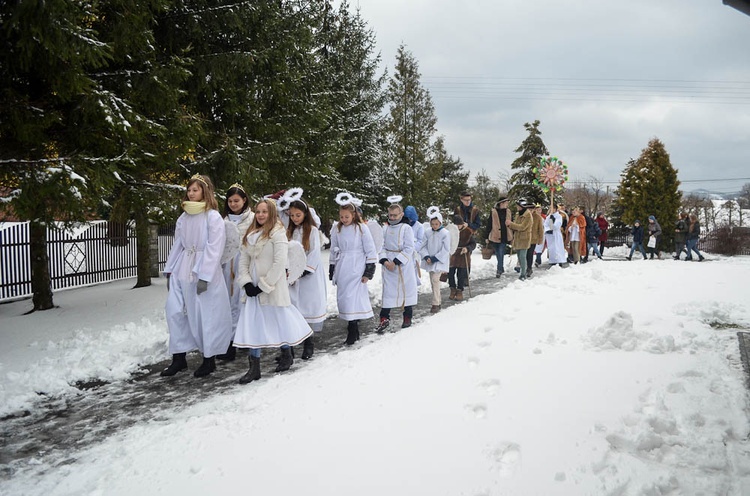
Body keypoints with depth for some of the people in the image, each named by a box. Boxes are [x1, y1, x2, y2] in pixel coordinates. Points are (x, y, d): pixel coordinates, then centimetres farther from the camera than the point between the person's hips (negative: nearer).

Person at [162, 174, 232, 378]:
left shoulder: (213, 217, -8)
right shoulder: (183, 218, 12)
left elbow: (214, 249, -13)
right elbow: (177, 245, 15)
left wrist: (204, 277, -17)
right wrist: (169, 270, 11)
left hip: (204, 272, -6)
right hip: (182, 270, 6)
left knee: (206, 315, 1)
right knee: (175, 310, 4)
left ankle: (209, 359, 16)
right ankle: (179, 357, 16)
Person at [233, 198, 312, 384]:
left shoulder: (278, 233, -10)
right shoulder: (249, 234, 10)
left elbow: (280, 262, -16)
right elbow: (243, 259, 8)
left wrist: (264, 285, -15)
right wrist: (246, 282, -5)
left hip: (273, 287, -6)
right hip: (253, 288, 6)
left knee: (279, 320, 9)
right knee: (252, 324, 1)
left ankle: (286, 355, 33)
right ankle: (254, 368, 6)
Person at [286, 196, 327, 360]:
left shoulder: (312, 230, -2)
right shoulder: (290, 231, 13)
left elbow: (314, 253, -8)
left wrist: (303, 271, -14)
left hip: (309, 275, -4)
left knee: (309, 306, -5)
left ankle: (309, 343, 2)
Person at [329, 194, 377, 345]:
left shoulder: (362, 228, -5)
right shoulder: (336, 230, 8)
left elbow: (371, 251, -4)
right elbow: (333, 252, 15)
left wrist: (368, 272, -7)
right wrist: (332, 272, 14)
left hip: (356, 270, -5)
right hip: (342, 270, 5)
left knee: (353, 299, -11)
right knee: (343, 298, 6)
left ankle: (353, 332, -4)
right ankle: (353, 329, 17)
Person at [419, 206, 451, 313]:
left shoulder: (445, 233, -10)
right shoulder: (428, 233, 2)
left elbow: (446, 250, -12)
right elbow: (423, 246, 6)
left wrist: (435, 258, -15)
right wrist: (426, 257, -10)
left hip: (440, 261, -5)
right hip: (430, 261, 5)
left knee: (435, 279, -17)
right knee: (433, 281, 10)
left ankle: (436, 304, -13)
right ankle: (436, 302, 21)